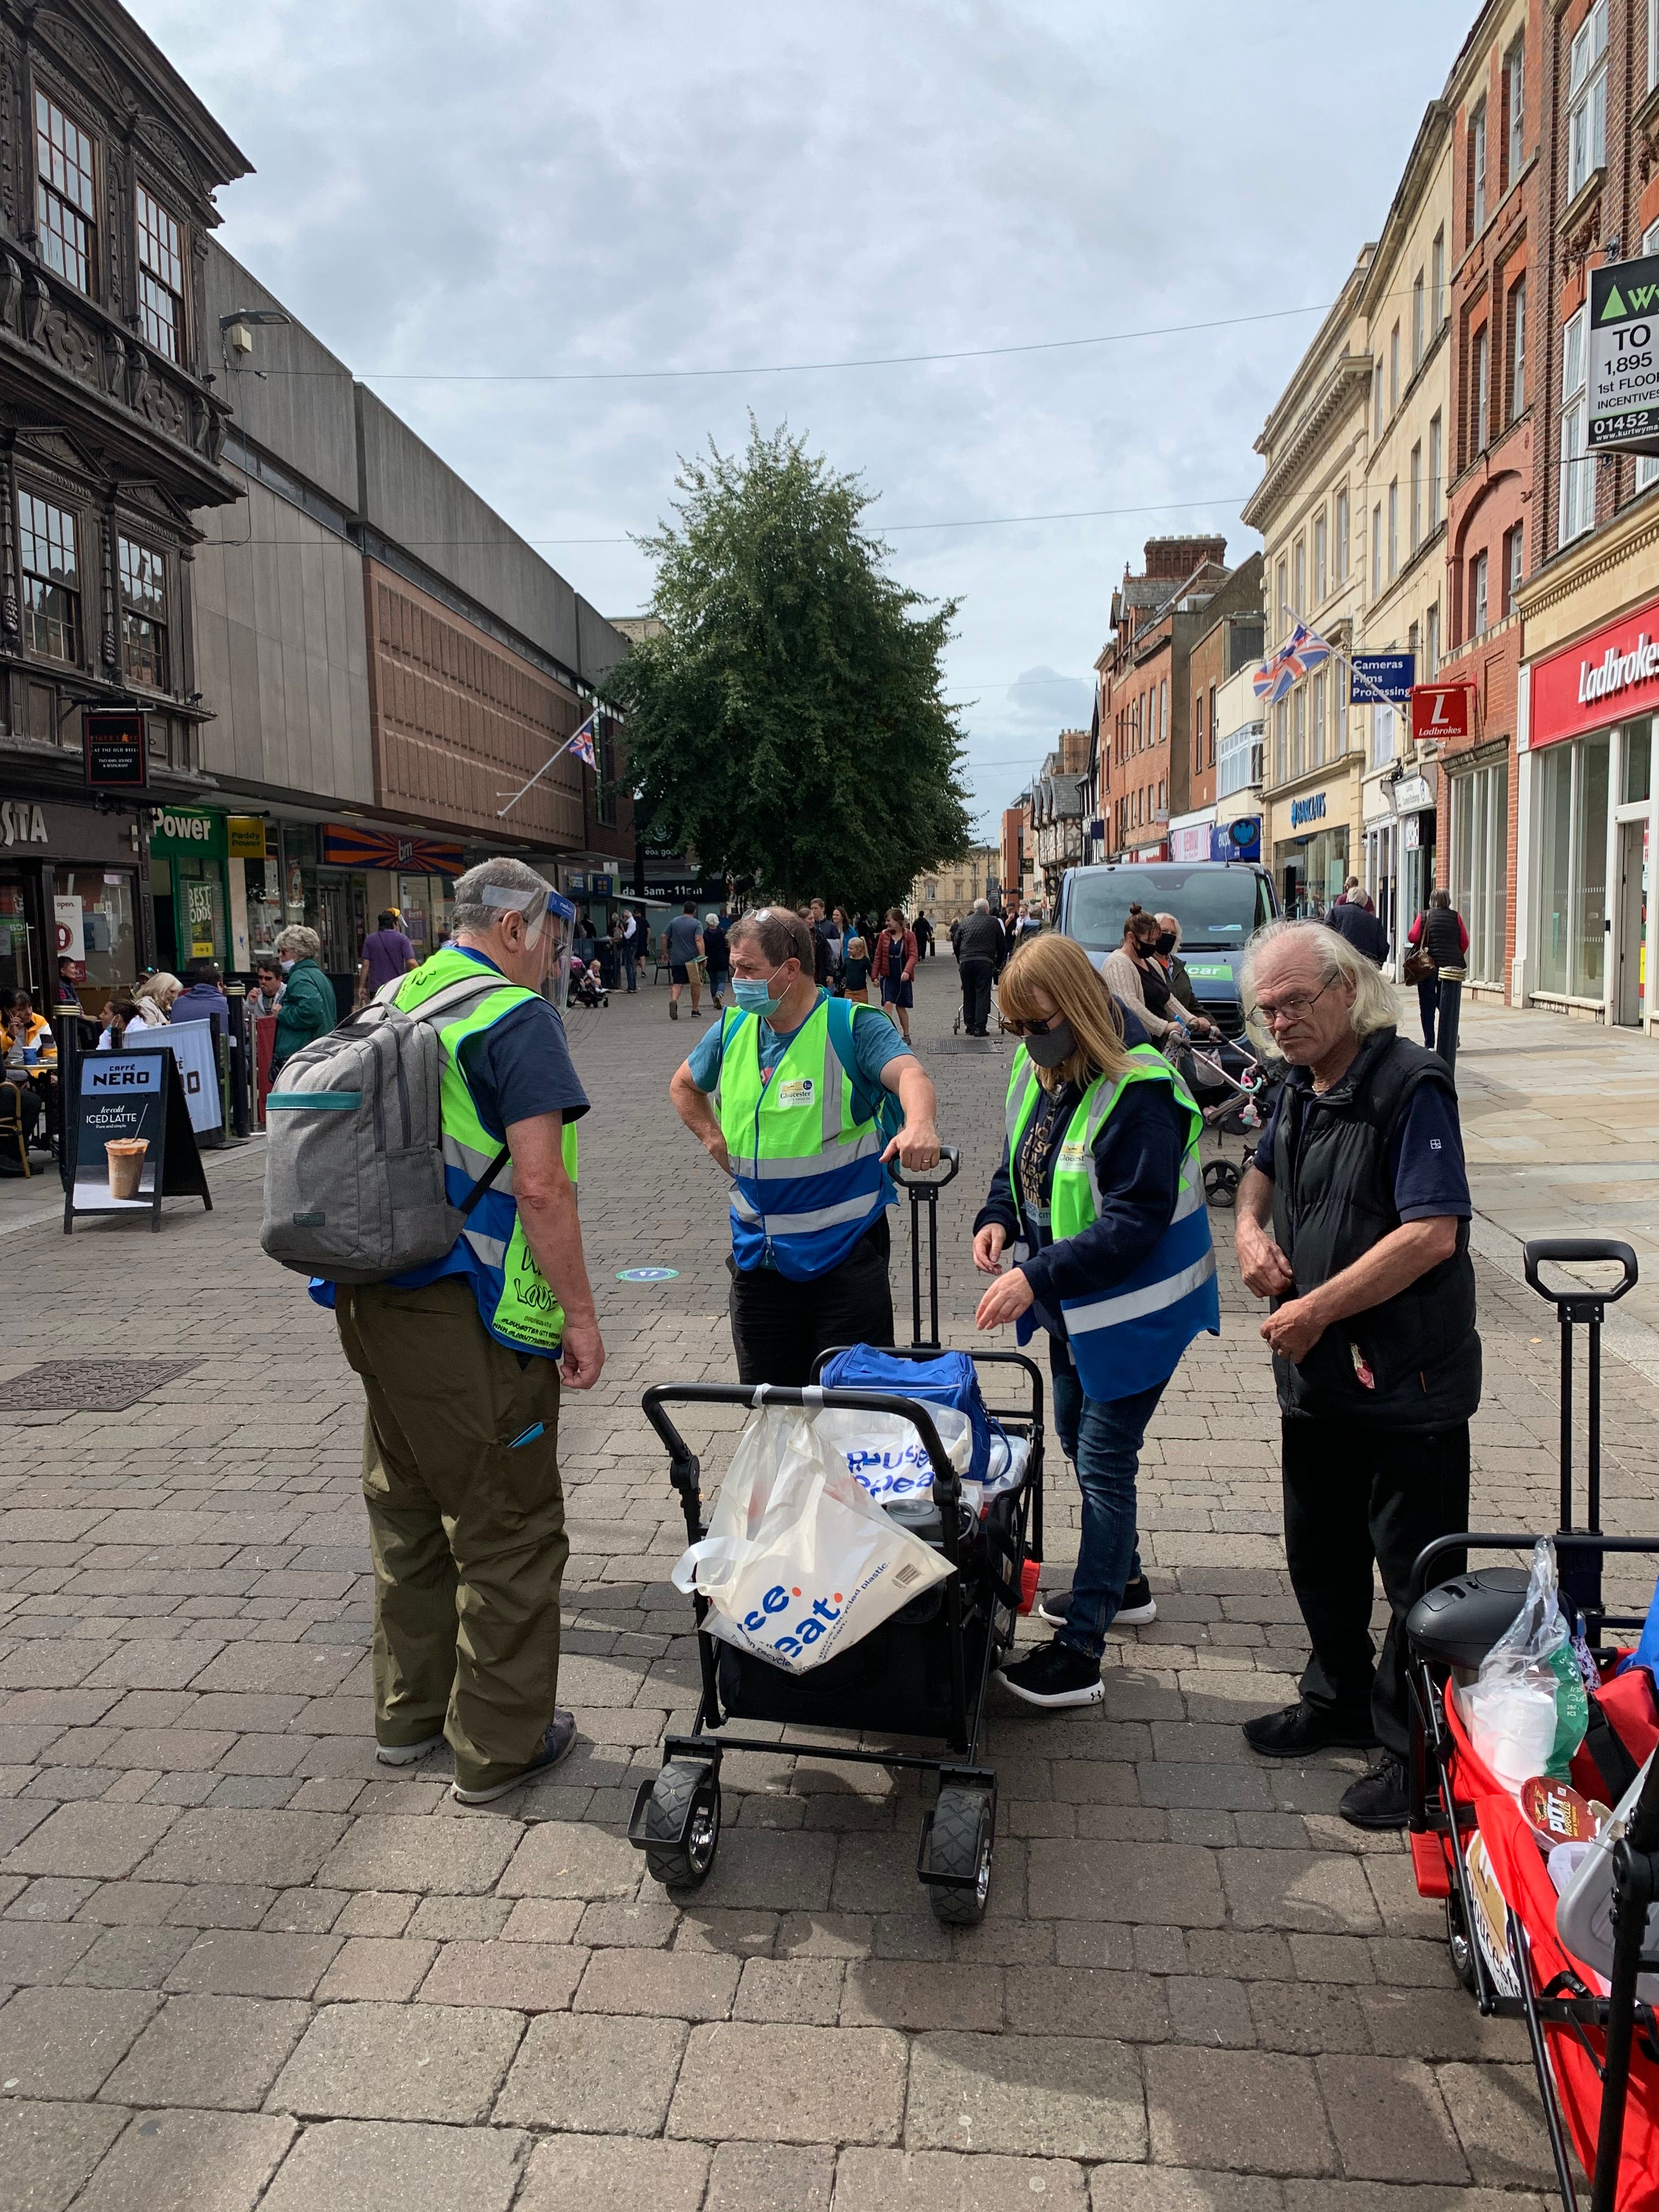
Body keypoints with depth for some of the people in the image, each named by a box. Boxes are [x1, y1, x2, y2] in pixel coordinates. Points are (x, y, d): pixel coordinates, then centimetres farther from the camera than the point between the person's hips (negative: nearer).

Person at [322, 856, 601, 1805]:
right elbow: (541, 1183, -21)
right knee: (509, 1529, 6)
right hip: (468, 1317, -8)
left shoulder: (388, 1008, 12)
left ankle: (411, 1711, 36)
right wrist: (580, 1314, -14)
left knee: (408, 1513, 21)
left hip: (371, 1300, 9)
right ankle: (501, 1744, 17)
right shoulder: (516, 1018, -14)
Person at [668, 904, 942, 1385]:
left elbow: (908, 1074, -31)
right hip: (757, 1251, 6)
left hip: (845, 1249, -5)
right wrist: (714, 1138, 8)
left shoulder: (852, 1026, -12)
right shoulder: (732, 1029, 6)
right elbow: (684, 1086, 24)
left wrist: (919, 1124, -52)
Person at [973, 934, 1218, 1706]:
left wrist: (1037, 1277, -34)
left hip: (1132, 1313, -9)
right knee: (1079, 1440, 22)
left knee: (1103, 1464, -4)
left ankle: (1080, 1651, 6)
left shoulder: (1139, 1094, -25)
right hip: (1069, 1306, 9)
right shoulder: (1034, 1078, 2)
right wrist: (996, 1217, -6)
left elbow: (1136, 1221, -29)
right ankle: (1121, 1582, 43)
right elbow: (1017, 1167, 16)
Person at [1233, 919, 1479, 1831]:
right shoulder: (1300, 1089, 8)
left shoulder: (1410, 1087, -18)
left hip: (1406, 1380, -8)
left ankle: (1419, 1750, 19)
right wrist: (1250, 1227, 4)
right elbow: (1263, 1169, 26)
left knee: (1416, 1575, 5)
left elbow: (1432, 1235, -26)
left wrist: (1318, 1308, -22)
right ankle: (1341, 1701, 40)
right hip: (1318, 1373, 8)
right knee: (1319, 1553, 21)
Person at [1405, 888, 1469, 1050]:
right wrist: (1457, 959, 15)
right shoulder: (1455, 916, 3)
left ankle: (1430, 1044, 0)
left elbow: (1412, 937, -12)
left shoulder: (1424, 916, -2)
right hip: (1451, 964, 2)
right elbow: (1464, 942, 1)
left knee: (1427, 1006, 2)